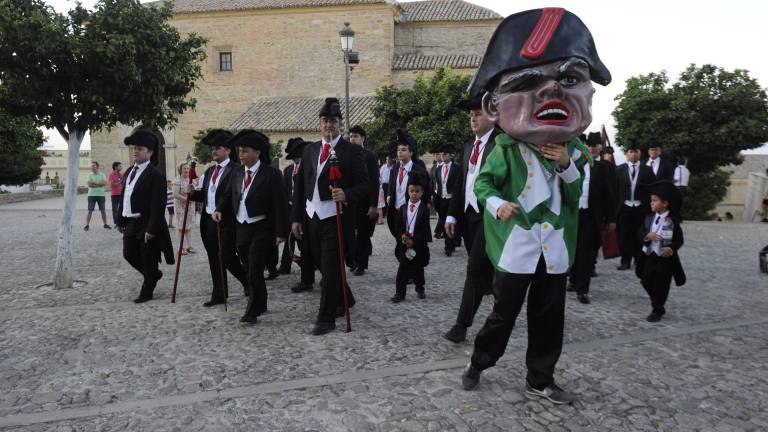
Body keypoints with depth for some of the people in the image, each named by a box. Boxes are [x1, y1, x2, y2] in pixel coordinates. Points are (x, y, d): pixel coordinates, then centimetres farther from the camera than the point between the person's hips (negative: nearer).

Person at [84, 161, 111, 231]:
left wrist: (94, 183, -13)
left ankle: (105, 224, 20)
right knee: (90, 211, -3)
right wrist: (99, 184, -11)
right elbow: (89, 184, -11)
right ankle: (87, 225, 1)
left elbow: (105, 183, -11)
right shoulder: (90, 175, 3)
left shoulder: (102, 175, 5)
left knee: (103, 211, 8)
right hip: (91, 195, -1)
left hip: (101, 195, 1)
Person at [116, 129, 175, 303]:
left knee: (148, 260, 4)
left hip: (147, 226, -8)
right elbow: (123, 197, 15)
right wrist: (121, 221, 12)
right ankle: (154, 275, 37)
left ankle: (147, 292, 20)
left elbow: (158, 205, -19)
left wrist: (151, 229, -21)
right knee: (129, 254, 15)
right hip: (131, 224, 8)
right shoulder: (129, 172, 11)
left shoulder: (155, 175, -14)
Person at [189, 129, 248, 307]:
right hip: (208, 221, 7)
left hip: (226, 222, -7)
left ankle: (248, 281, 23)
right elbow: (204, 194, 16)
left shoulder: (236, 170, -10)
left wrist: (220, 211, -23)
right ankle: (218, 295, 21)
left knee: (227, 258, -2)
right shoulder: (209, 170, 15)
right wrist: (192, 192, -2)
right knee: (214, 260, 11)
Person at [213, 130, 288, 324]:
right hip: (241, 228, 7)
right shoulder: (237, 172, 9)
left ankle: (252, 311, 7)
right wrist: (219, 210, -4)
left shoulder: (271, 173, -10)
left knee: (255, 272, -8)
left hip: (262, 229, -6)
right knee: (248, 271, 15)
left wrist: (281, 232, -14)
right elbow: (228, 195, 17)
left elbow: (280, 204, -12)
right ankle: (260, 305, 32)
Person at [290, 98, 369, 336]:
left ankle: (326, 318, 6)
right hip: (311, 217, 6)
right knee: (325, 266, 16)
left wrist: (346, 195, -25)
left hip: (336, 217, -5)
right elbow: (300, 185, 12)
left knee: (330, 268, -4)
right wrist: (296, 217, 8)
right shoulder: (310, 150, 12)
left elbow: (364, 184, -6)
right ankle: (345, 299, 38)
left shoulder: (352, 150, -3)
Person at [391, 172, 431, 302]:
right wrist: (402, 236, -14)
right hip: (404, 244, 2)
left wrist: (413, 241, -17)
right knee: (402, 269, 0)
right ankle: (400, 292, 6)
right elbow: (399, 225, 6)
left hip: (418, 244, -2)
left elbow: (424, 229, -11)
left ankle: (420, 288, 32)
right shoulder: (403, 208, 5)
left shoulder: (424, 209, -6)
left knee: (418, 268, 11)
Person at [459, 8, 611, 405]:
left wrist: (568, 166, -12)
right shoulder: (507, 147, -9)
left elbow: (576, 198, 6)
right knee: (503, 315, 5)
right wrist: (497, 204, -28)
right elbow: (483, 182, -7)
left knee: (549, 318, 13)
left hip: (555, 248, 5)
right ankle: (477, 364, 29)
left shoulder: (573, 149, 6)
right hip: (516, 247, -5)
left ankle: (540, 381, 30)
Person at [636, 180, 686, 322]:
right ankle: (657, 305, 31)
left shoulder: (672, 221, -11)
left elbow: (679, 240, -8)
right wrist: (647, 235, -21)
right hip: (650, 256, 5)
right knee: (646, 282, 9)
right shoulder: (649, 218, 2)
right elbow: (641, 233, 1)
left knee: (661, 286, 2)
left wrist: (671, 249, -25)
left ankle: (657, 310, 18)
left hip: (666, 258, -5)